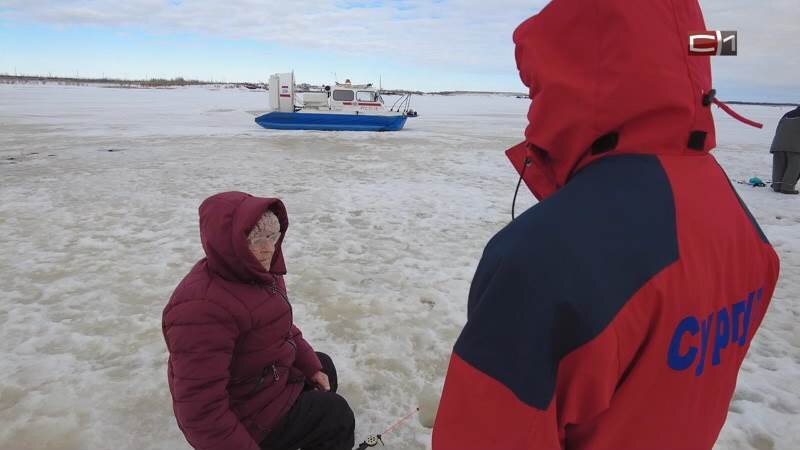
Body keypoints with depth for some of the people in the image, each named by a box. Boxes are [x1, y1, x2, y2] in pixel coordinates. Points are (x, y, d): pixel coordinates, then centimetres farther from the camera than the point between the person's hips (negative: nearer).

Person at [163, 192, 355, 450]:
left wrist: (311, 366, 6)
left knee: (323, 367, 26)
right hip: (241, 420, -9)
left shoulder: (260, 272, -5)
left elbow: (283, 328, 12)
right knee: (335, 415, 1)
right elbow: (200, 409, -34)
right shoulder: (203, 307, -36)